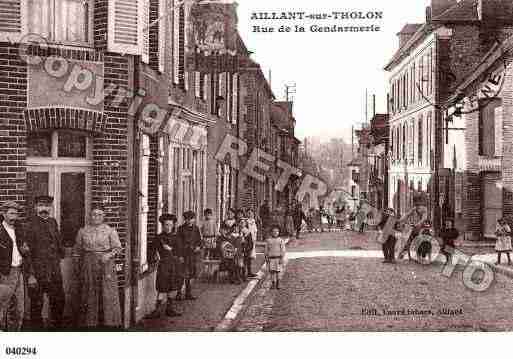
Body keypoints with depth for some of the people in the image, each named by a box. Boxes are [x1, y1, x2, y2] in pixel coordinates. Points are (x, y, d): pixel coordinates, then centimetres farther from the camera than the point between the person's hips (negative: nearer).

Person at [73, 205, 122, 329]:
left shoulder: (110, 230, 4)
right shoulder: (83, 231, 9)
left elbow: (117, 247, 1)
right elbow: (77, 250, 14)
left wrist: (109, 255, -16)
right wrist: (77, 266, 11)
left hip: (106, 265, -1)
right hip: (88, 266, 1)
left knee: (108, 294, -3)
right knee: (88, 295, 2)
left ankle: (110, 323, 4)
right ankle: (89, 323, 10)